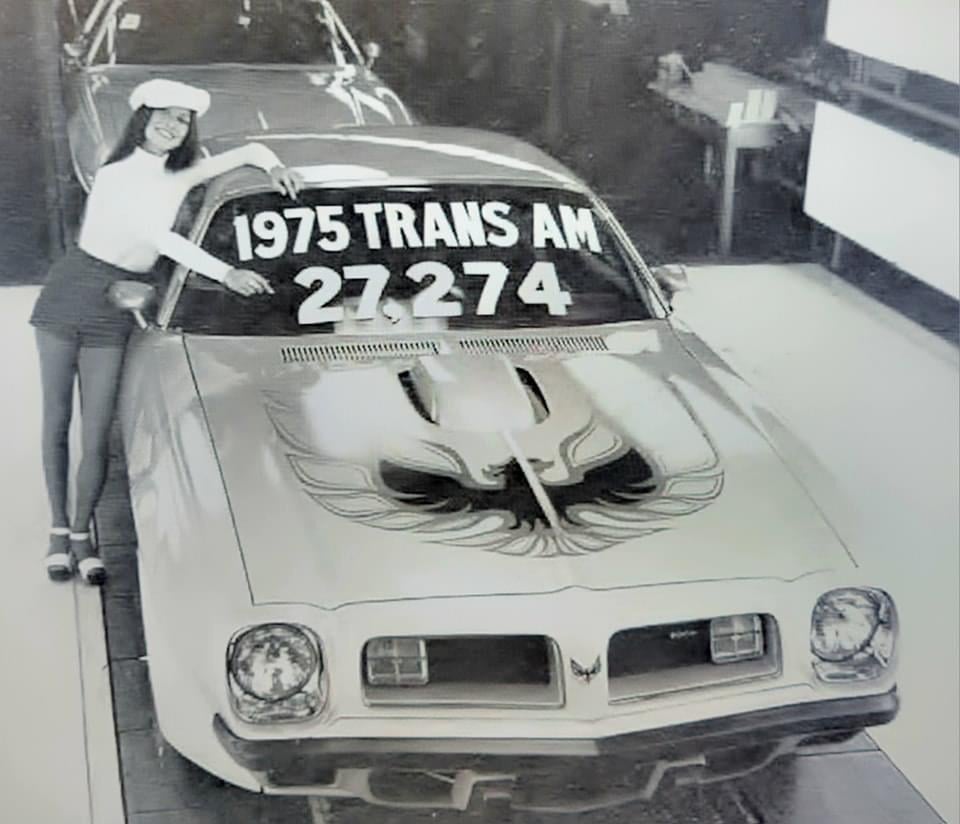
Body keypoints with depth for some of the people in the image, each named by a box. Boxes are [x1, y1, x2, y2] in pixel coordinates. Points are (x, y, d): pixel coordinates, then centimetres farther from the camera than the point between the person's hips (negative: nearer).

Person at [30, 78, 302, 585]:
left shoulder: (180, 177, 4)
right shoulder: (116, 175, -10)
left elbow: (254, 151, 14)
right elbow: (158, 237, -22)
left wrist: (273, 167, -9)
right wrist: (225, 273, -28)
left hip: (113, 313, 3)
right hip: (68, 296, -3)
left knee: (96, 434, -2)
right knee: (56, 421, 6)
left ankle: (81, 534, 13)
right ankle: (58, 530, 19)